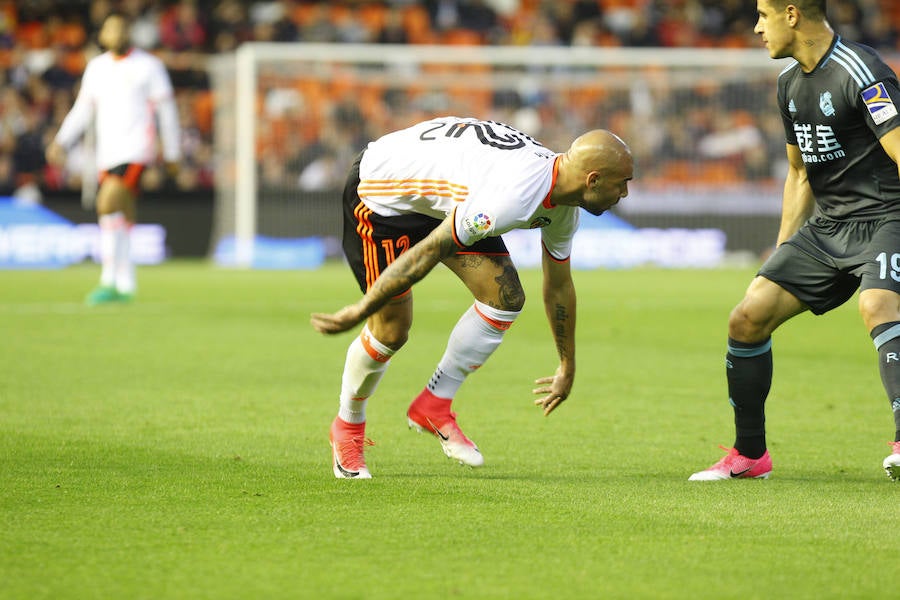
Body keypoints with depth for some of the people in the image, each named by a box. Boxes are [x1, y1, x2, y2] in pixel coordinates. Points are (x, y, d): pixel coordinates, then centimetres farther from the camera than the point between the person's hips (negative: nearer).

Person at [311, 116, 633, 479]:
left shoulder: (564, 211, -7)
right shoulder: (513, 197, -38)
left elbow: (558, 287, 10)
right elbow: (426, 253, -32)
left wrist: (567, 368, 20)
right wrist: (360, 311, -25)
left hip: (443, 197, 9)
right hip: (380, 191, -9)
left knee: (506, 298, -5)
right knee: (391, 329, -9)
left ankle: (433, 407, 8)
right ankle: (347, 427, 18)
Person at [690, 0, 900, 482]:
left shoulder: (861, 72, -16)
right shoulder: (790, 84, 12)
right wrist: (782, 254, 20)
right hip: (826, 226, 8)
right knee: (747, 318, -1)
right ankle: (749, 455, 13)